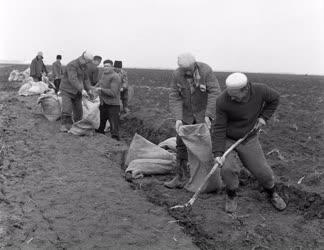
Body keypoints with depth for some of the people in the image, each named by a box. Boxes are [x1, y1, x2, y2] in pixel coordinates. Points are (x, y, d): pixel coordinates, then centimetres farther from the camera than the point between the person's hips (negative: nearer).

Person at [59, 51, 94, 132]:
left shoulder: (83, 66, 5)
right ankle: (65, 126, -7)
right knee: (66, 110, -16)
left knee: (78, 111, 7)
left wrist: (89, 90, -3)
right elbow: (73, 79, -34)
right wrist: (81, 90, -43)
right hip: (67, 91, -7)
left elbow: (85, 78, 11)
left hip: (77, 92, 7)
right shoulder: (72, 65, -22)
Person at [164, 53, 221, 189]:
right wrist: (178, 118, -22)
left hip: (204, 112, -3)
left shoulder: (206, 70, -19)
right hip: (186, 113, 4)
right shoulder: (177, 75, -10)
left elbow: (214, 92, -21)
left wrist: (208, 115, -27)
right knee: (182, 143, 2)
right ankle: (180, 176, 10)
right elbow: (174, 97, -11)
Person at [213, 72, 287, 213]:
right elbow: (219, 128, -20)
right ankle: (231, 196, 8)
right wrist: (218, 153, -26)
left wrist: (264, 117, -10)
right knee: (227, 169, -22)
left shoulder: (260, 90, -22)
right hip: (226, 139, -2)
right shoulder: (222, 101, -27)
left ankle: (272, 193, 36)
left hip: (248, 140, 2)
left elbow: (274, 98, 1)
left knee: (262, 172, 3)